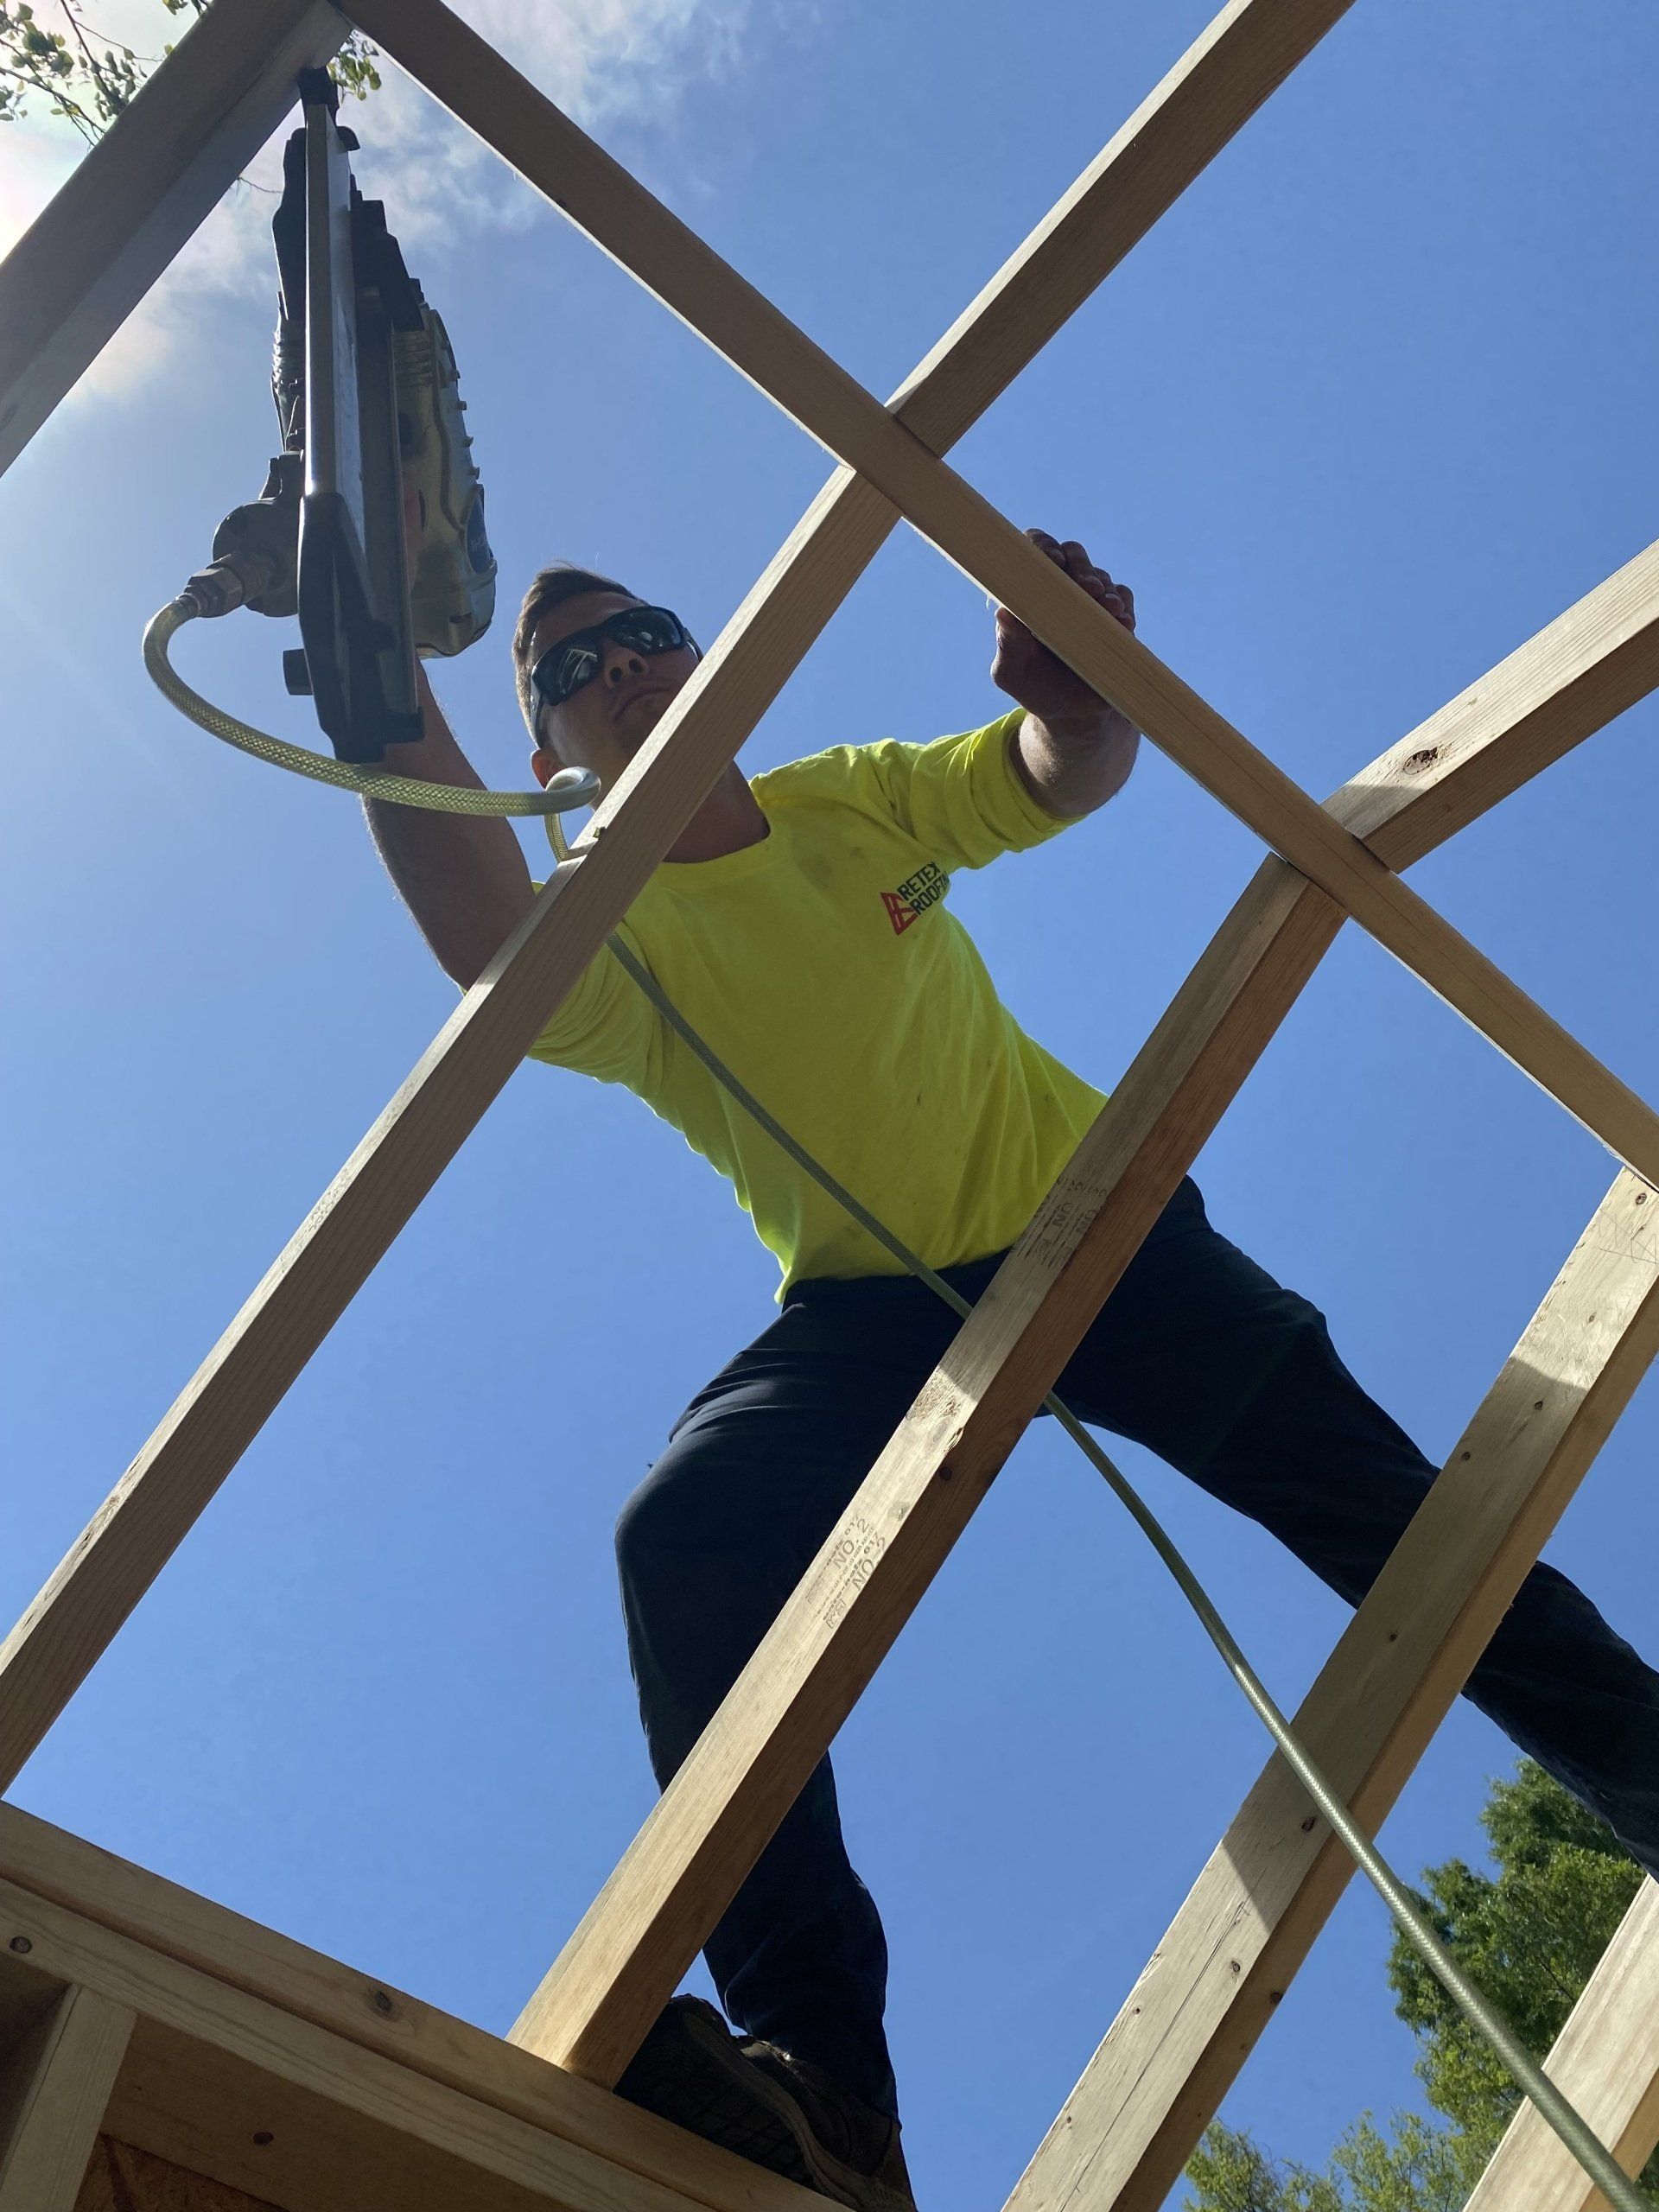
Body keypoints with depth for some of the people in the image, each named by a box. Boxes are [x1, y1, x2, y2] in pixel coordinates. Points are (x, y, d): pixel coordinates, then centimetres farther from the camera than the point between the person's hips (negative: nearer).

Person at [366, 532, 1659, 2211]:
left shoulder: (856, 798, 2)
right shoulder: (616, 932, -8)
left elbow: (1071, 772, -7)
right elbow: (483, 941, -32)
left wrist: (1070, 676, -31)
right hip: (872, 1308, -2)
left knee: (1389, 1513, -4)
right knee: (685, 1534, -30)